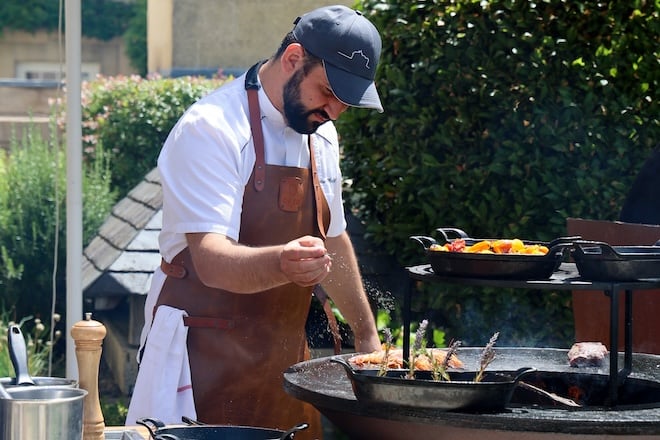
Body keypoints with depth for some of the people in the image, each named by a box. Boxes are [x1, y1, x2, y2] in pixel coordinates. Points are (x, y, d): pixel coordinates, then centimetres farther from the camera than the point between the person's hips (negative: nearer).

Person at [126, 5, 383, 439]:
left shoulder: (321, 135, 10)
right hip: (208, 365, -7)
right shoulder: (212, 129, -16)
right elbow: (211, 260, -27)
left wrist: (367, 335, 26)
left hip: (286, 362, 7)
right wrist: (281, 264, -45)